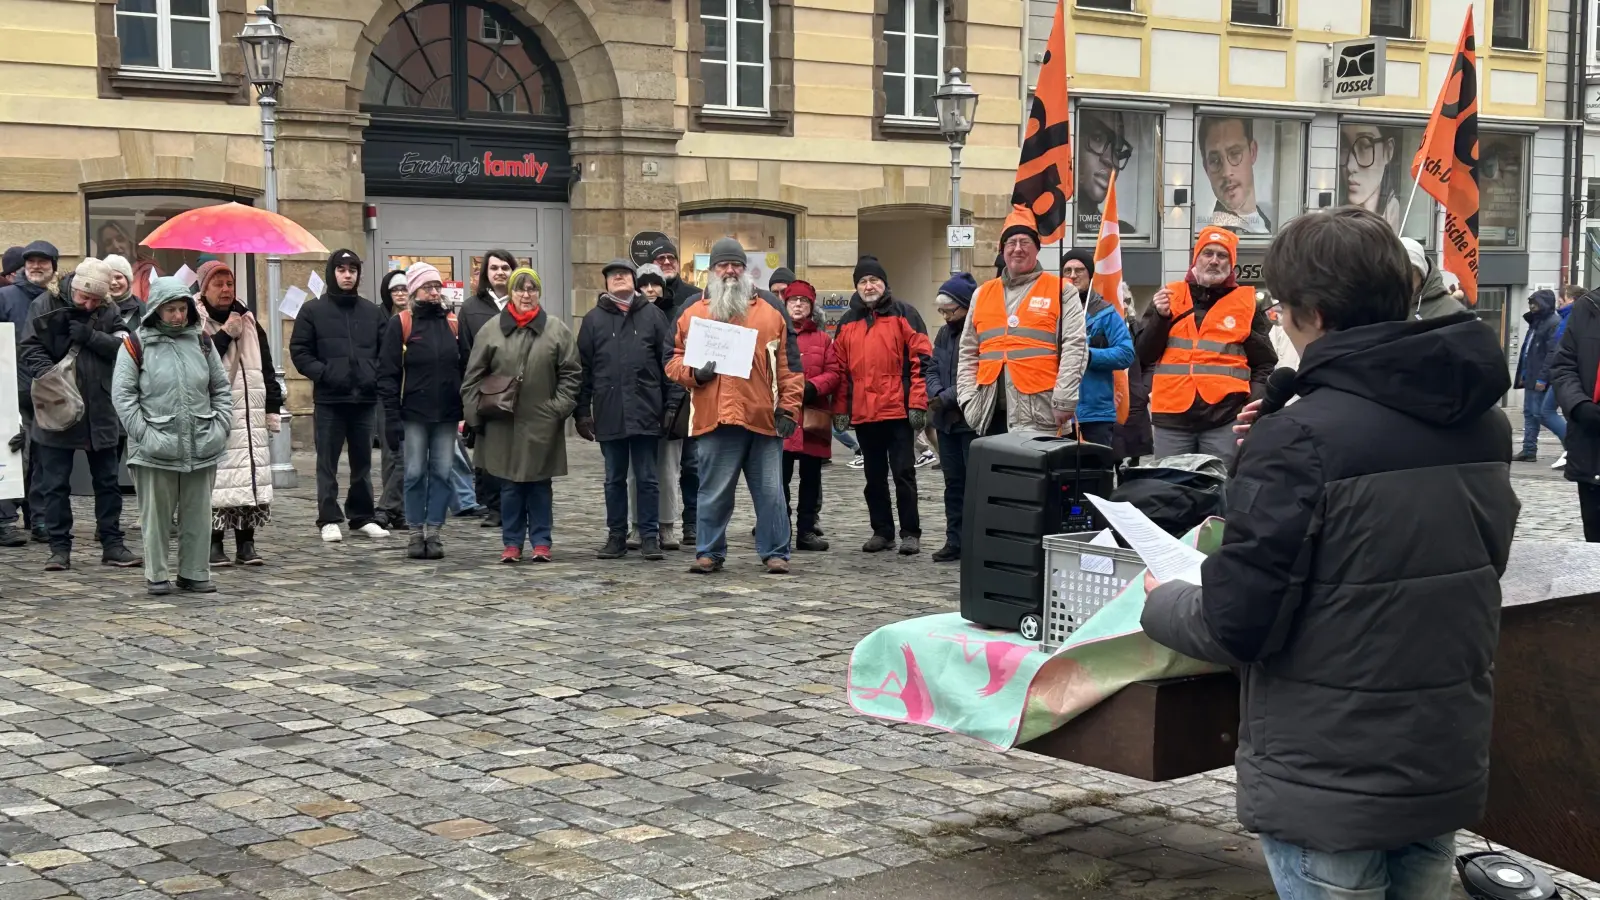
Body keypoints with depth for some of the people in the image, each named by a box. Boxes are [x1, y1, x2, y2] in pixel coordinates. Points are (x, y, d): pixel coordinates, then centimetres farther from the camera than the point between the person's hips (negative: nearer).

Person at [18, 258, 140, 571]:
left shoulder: (108, 313, 3)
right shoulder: (45, 306, -4)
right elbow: (29, 350, -9)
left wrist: (91, 336, -22)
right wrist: (50, 374, -27)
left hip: (101, 412, 2)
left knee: (107, 482, 9)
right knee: (55, 484, 3)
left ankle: (112, 544, 19)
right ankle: (60, 548, 12)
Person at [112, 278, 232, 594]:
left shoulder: (202, 341, 9)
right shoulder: (136, 345, -2)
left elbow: (222, 389, 15)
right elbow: (122, 394, -5)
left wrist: (220, 427, 3)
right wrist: (144, 435, -12)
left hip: (202, 448, 4)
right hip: (156, 450, -3)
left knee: (198, 514, 9)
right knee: (156, 515, 2)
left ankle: (195, 573, 19)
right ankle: (157, 575, 13)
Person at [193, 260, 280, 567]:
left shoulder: (249, 321, 15)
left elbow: (266, 367, 17)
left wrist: (272, 408, 12)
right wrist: (225, 334, -14)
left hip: (249, 413, 5)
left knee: (251, 472, 2)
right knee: (215, 476, -7)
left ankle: (246, 542, 8)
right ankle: (214, 542, 1)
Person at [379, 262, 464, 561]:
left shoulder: (454, 323, 9)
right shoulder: (400, 323, -2)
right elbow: (387, 373, -4)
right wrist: (392, 417, -10)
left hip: (447, 414, 3)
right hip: (414, 414, -3)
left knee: (442, 473, 3)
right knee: (415, 474, 2)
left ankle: (435, 533, 10)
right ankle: (416, 533, 11)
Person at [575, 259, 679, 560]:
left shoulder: (653, 315, 5)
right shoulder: (593, 319, 7)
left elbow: (669, 362, 3)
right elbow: (583, 368, 6)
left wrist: (672, 404, -2)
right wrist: (582, 412, 2)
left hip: (646, 411, -1)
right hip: (609, 413, 1)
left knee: (647, 478, 4)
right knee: (614, 479, 10)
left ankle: (650, 536, 10)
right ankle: (616, 536, 17)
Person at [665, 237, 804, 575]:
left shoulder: (770, 309, 9)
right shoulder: (694, 312, 11)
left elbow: (789, 365, 7)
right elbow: (674, 360, 14)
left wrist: (788, 408, 0)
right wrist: (693, 372, -7)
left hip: (763, 418, 0)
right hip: (714, 418, 0)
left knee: (770, 491, 4)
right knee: (714, 492, 5)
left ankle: (775, 553, 13)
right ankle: (710, 552, 16)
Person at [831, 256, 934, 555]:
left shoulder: (903, 314, 0)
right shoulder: (848, 322, 13)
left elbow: (921, 360, -5)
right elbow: (840, 368, 14)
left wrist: (918, 404, -11)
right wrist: (840, 409, 7)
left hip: (899, 411, -4)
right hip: (862, 414, 4)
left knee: (903, 473, -1)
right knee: (874, 477, 11)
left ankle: (910, 533, 6)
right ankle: (882, 531, 19)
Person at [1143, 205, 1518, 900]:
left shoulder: (1302, 440, -20)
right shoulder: (1485, 425, 2)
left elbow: (1236, 625, -19)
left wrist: (1160, 604, 2)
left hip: (1329, 788, -6)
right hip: (1449, 771, 7)